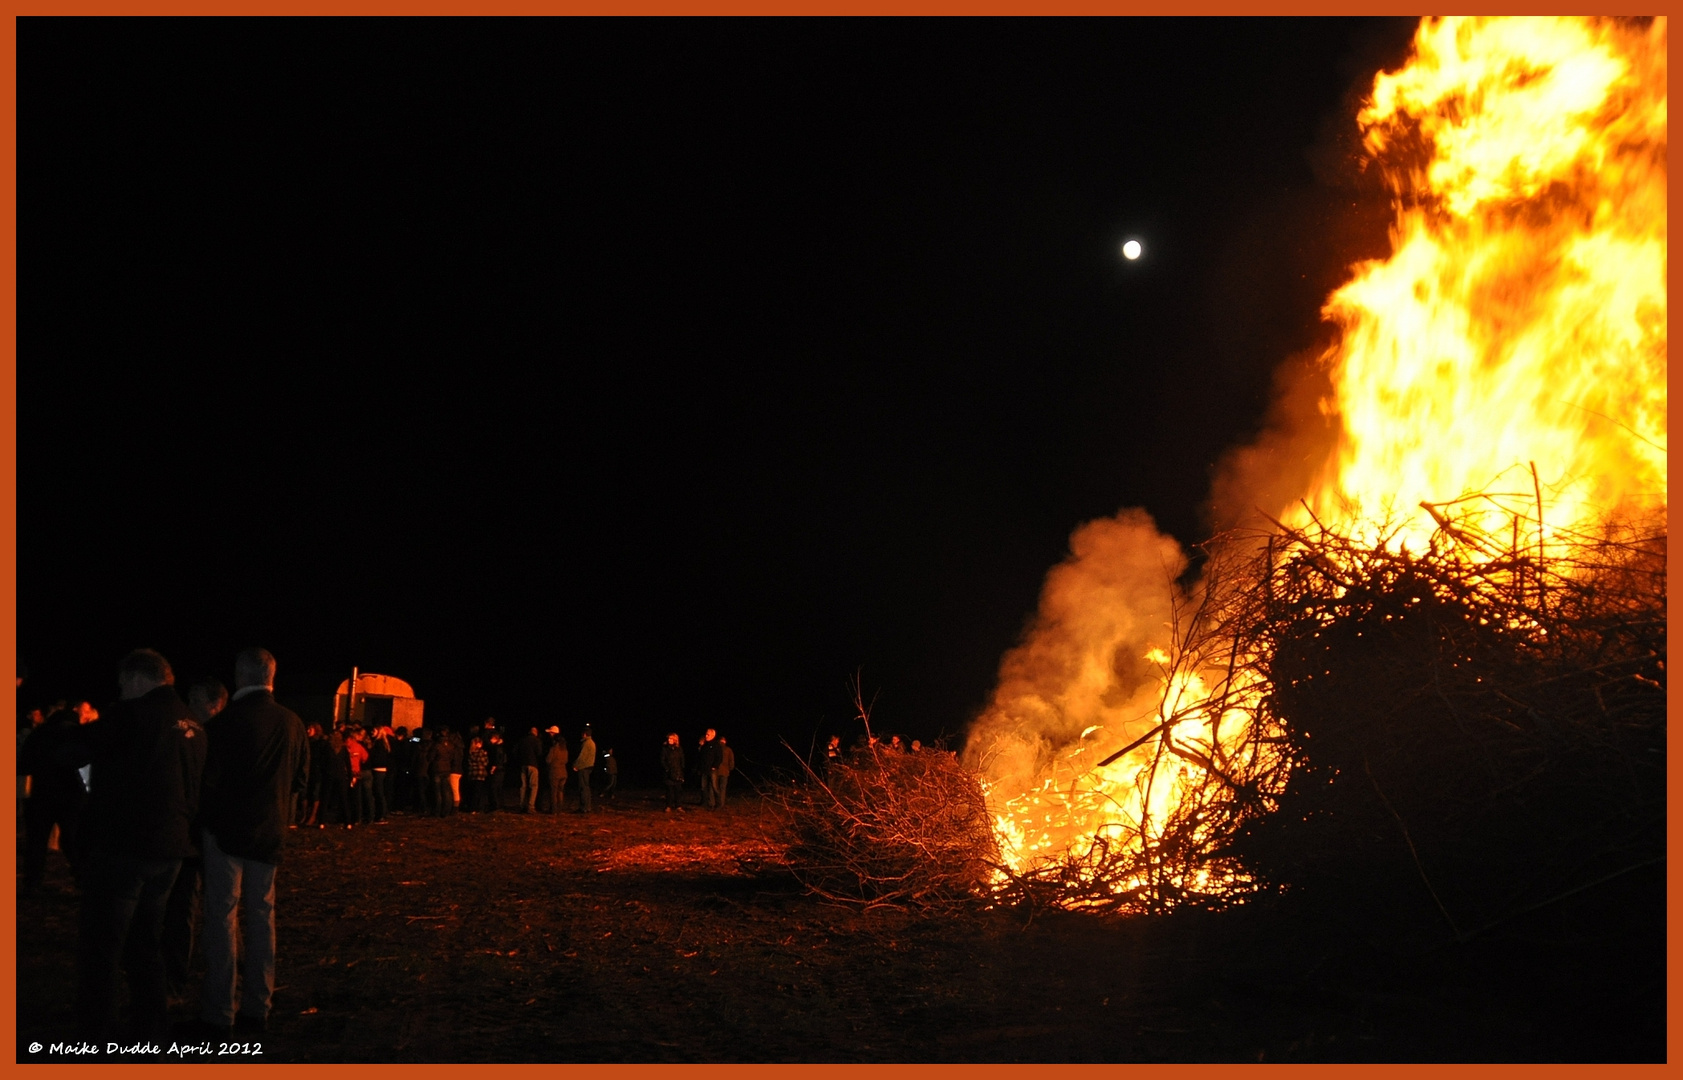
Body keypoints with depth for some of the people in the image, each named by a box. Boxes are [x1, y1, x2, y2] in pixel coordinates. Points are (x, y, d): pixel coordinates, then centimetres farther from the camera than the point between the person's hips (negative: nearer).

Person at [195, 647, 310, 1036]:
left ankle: (219, 1011, 3)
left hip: (226, 829, -4)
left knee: (221, 918, 1)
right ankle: (257, 1007, 16)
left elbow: (210, 778, -14)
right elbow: (300, 780, 9)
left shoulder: (227, 722, -15)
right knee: (261, 917, 12)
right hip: (269, 833, 5)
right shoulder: (291, 722, 1)